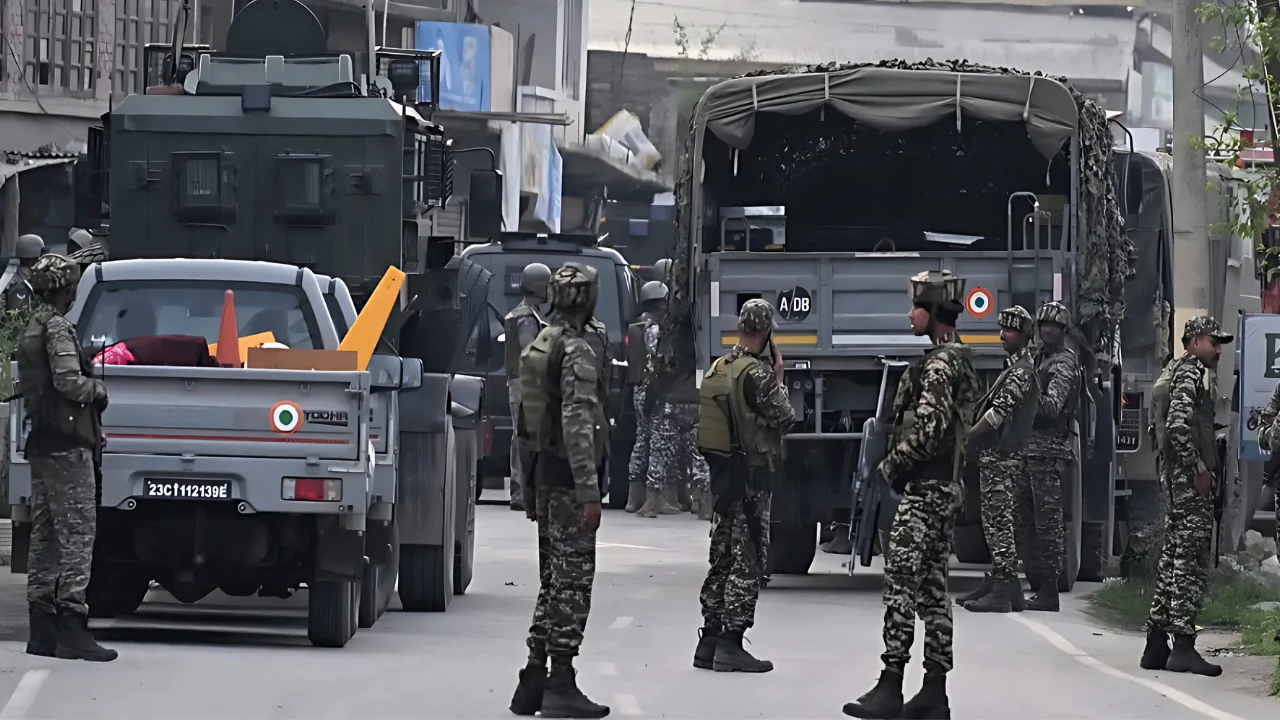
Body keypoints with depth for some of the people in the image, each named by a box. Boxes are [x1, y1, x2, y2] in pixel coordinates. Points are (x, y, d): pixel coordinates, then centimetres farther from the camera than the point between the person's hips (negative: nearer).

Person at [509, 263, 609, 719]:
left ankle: (533, 682, 15)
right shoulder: (576, 352, -16)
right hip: (569, 479, -9)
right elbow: (578, 428, -21)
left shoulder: (537, 348, 13)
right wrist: (589, 492, -22)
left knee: (553, 582, 14)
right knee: (572, 582, -7)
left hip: (544, 476, 9)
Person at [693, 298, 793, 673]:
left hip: (720, 474, 8)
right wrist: (779, 381, 1)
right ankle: (730, 645, -6)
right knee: (747, 562, -4)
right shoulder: (757, 372, -16)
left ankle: (709, 642, 16)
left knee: (722, 558, 14)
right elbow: (786, 418, -12)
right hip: (750, 479, -8)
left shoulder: (716, 369, 8)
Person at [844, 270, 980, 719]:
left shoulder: (940, 363, -14)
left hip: (925, 488, -11)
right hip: (946, 485, 11)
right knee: (932, 587, 10)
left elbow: (926, 430, -21)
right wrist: (898, 463, 15)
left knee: (901, 582, -11)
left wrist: (892, 465, -8)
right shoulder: (957, 359, 18)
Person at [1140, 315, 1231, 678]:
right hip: (1190, 475, -11)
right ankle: (1183, 645, -15)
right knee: (1192, 557, -11)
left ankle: (1156, 646, 14)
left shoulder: (1175, 370, 22)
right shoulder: (1191, 372, -10)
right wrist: (1198, 468, -19)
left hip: (1176, 474, 11)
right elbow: (1178, 424, -22)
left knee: (1174, 554, 12)